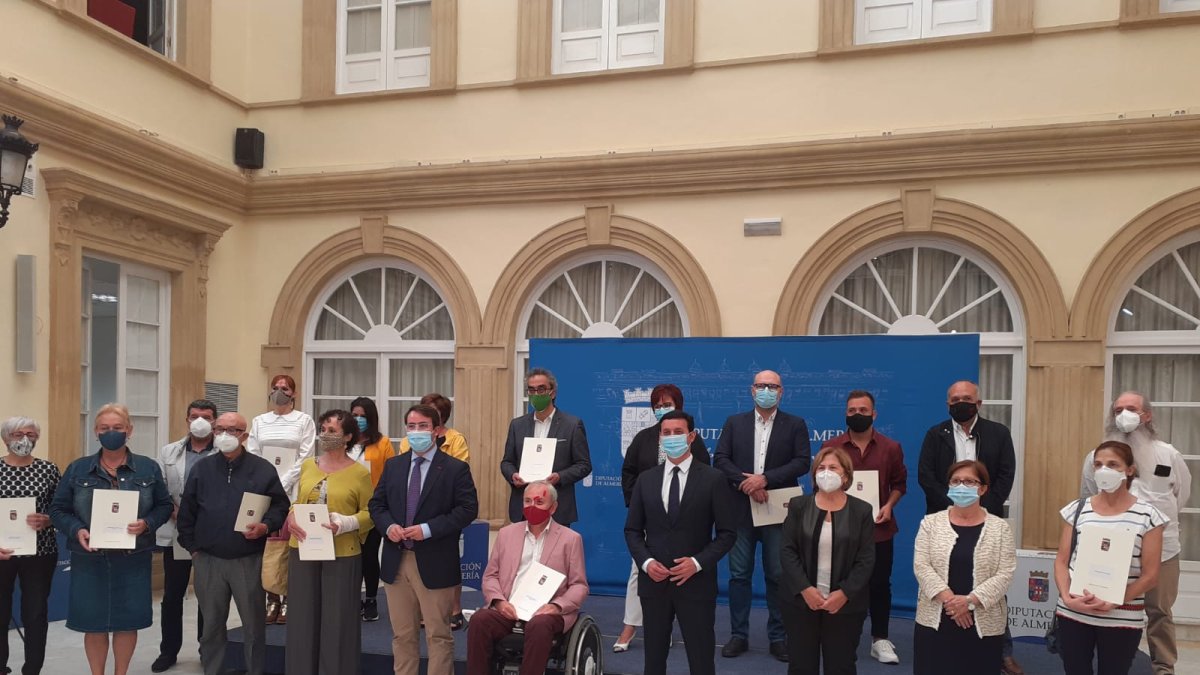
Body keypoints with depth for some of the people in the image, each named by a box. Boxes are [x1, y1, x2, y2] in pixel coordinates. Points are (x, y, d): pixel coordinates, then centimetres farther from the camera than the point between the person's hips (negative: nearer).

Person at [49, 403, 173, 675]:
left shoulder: (148, 468, 2)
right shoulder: (77, 469, 2)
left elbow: (165, 505, 5)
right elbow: (58, 509, 4)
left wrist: (147, 524, -14)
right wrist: (76, 530, -14)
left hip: (133, 559, 0)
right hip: (90, 559, 0)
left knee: (128, 622, 9)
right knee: (94, 624, 7)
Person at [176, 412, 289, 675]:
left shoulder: (263, 469, -2)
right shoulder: (201, 468, 6)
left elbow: (281, 506, 0)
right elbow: (186, 511, 9)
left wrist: (266, 526, -18)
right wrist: (192, 547, 5)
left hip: (249, 561, -2)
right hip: (207, 560, 2)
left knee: (253, 623, 7)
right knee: (211, 624, 13)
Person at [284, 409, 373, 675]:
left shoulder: (360, 473, -6)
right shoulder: (307, 466, 7)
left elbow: (370, 513, -5)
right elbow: (298, 503, 14)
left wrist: (344, 524, -21)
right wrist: (292, 518, -6)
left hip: (342, 554, -4)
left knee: (337, 619, 5)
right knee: (304, 617, 11)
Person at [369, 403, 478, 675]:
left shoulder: (456, 468, -5)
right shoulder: (392, 465, 10)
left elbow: (468, 509, -11)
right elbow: (377, 504, 12)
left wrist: (428, 529, -19)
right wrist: (388, 526, -9)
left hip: (434, 563, -4)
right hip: (396, 561, 5)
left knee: (438, 635, 4)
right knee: (402, 634, 14)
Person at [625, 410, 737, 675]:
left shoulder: (713, 479, -2)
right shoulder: (645, 479, 7)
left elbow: (727, 532, -3)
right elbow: (632, 530, 9)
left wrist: (698, 563, -15)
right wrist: (646, 562, -8)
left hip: (696, 582, -3)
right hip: (653, 581, 3)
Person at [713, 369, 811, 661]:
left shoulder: (795, 425, 4)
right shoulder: (734, 422, 7)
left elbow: (802, 462, -7)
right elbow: (720, 459, 0)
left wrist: (765, 478, -17)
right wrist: (746, 483, -15)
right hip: (741, 509, 1)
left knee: (778, 576, 5)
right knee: (739, 574, 7)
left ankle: (778, 637, 17)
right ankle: (738, 635, 17)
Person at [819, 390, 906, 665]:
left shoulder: (890, 448, 1)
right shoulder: (831, 447, -2)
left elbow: (899, 482, 8)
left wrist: (889, 505, -8)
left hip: (879, 528, 1)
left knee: (880, 583, 5)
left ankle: (880, 640, 17)